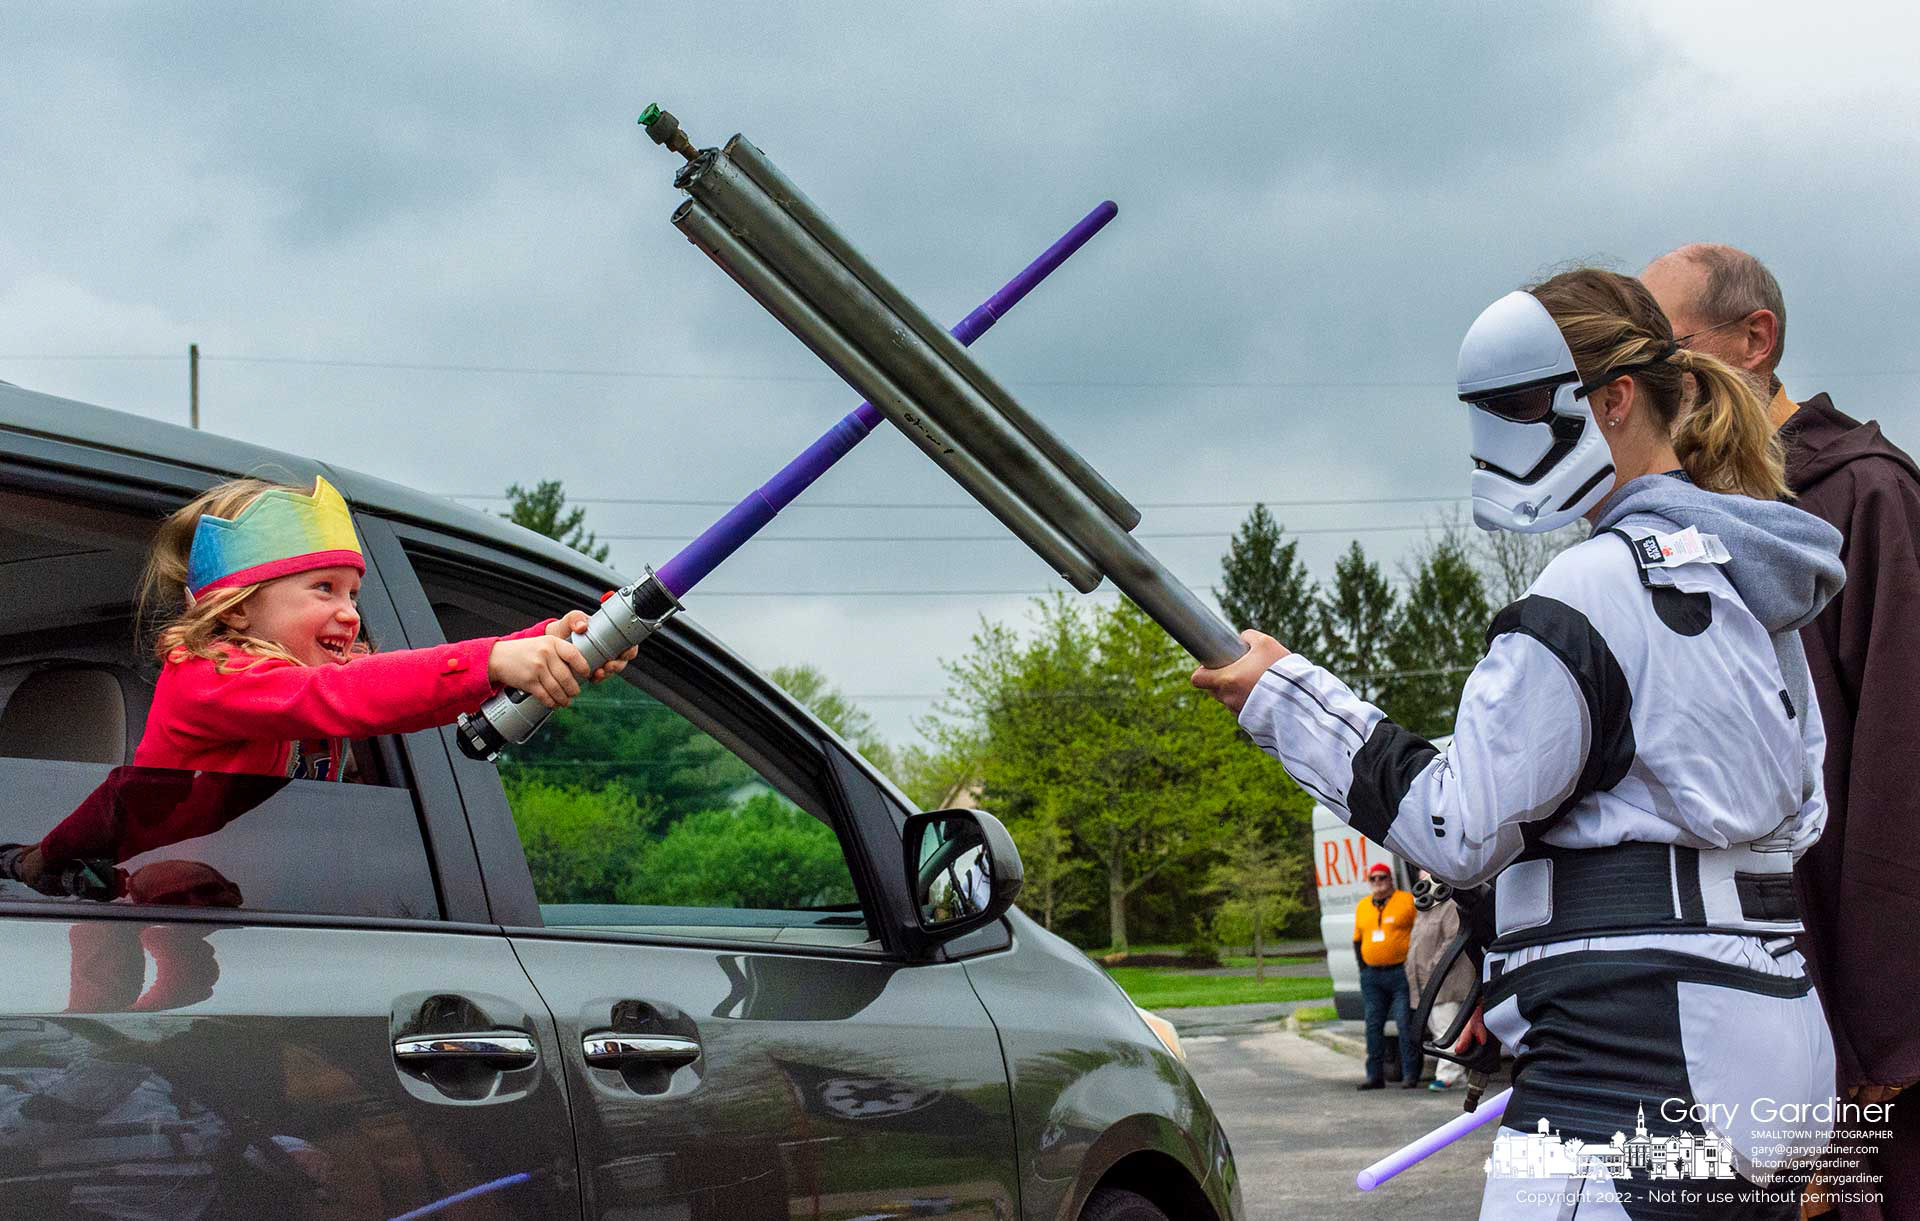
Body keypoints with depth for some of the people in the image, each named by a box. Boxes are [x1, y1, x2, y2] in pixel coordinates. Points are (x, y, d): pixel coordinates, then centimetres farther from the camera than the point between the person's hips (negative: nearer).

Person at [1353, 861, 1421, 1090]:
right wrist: (1362, 966, 11)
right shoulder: (1362, 907, 15)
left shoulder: (1408, 901, -1)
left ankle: (1410, 1075, -2)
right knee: (1373, 1026, 5)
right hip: (1371, 975, 5)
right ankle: (1375, 1076, 9)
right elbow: (1357, 940, 23)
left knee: (1405, 1025, -6)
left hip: (1401, 973, -5)